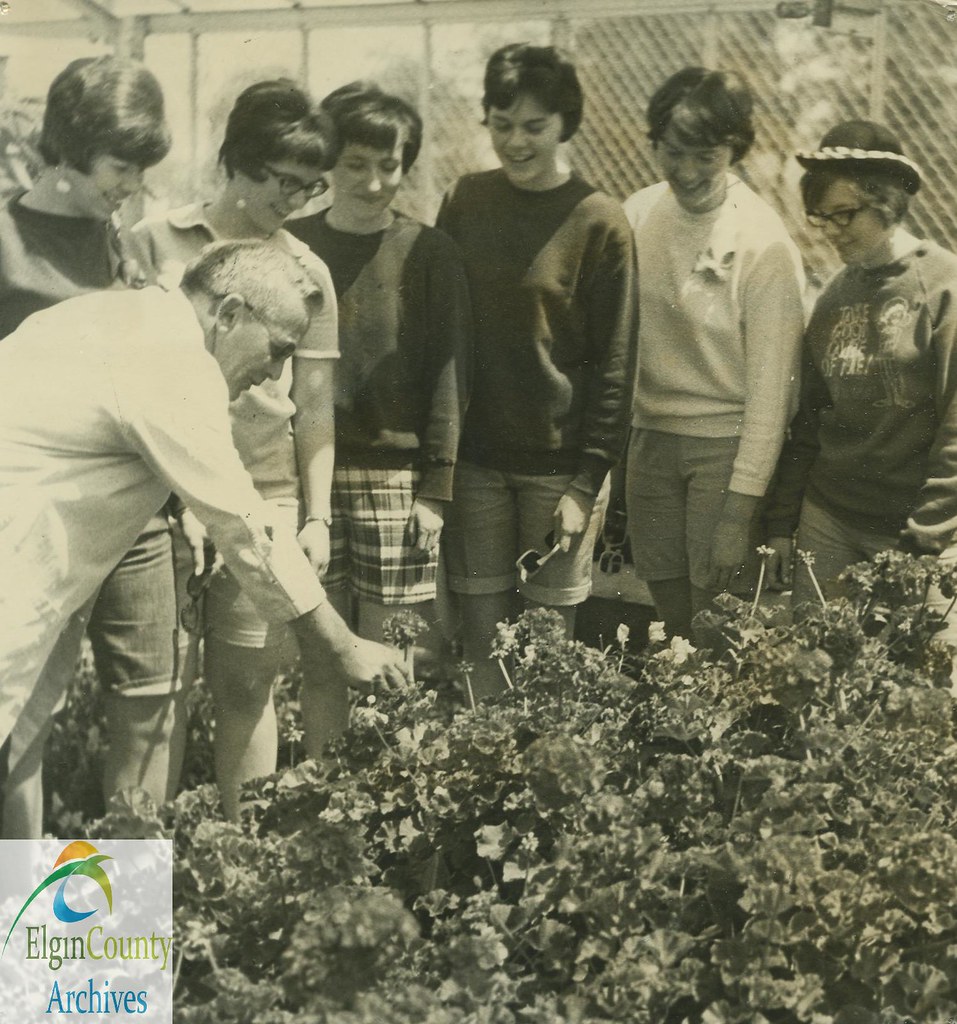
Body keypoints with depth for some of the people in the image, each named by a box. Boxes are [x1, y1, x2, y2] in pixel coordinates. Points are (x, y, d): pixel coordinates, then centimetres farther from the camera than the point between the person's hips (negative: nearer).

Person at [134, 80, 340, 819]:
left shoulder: (307, 271, 9)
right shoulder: (157, 242, 4)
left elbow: (314, 409, 11)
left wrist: (318, 516, 7)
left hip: (265, 499, 1)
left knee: (246, 685, -1)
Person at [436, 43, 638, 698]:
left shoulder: (599, 223, -6)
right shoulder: (466, 202, 5)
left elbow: (614, 366, -6)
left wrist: (587, 483, -10)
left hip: (559, 464, -3)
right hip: (474, 459, 3)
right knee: (482, 649, 6)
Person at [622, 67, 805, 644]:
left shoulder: (764, 244, -13)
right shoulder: (638, 216, 0)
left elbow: (770, 386, -13)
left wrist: (741, 509, -16)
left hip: (728, 443, -4)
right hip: (650, 438, 4)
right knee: (671, 615, 11)